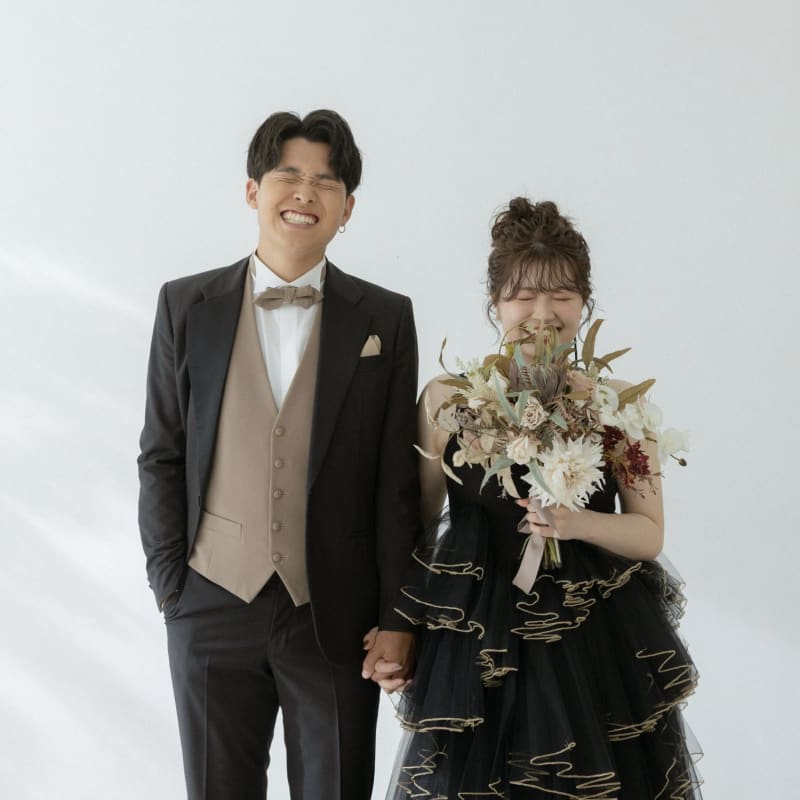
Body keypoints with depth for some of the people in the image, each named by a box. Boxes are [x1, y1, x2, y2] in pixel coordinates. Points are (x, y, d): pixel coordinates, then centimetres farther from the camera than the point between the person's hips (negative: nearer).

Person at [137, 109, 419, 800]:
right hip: (212, 610, 1)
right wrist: (170, 580, 0)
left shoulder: (385, 320, 1)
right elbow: (162, 455, 5)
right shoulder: (187, 306, 3)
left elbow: (398, 477, 0)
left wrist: (397, 617, -2)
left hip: (337, 616, 0)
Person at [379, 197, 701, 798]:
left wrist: (575, 522, -17)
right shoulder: (447, 399, -4)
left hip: (598, 647, 1)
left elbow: (650, 533, 2)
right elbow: (418, 521, 5)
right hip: (476, 644, 0)